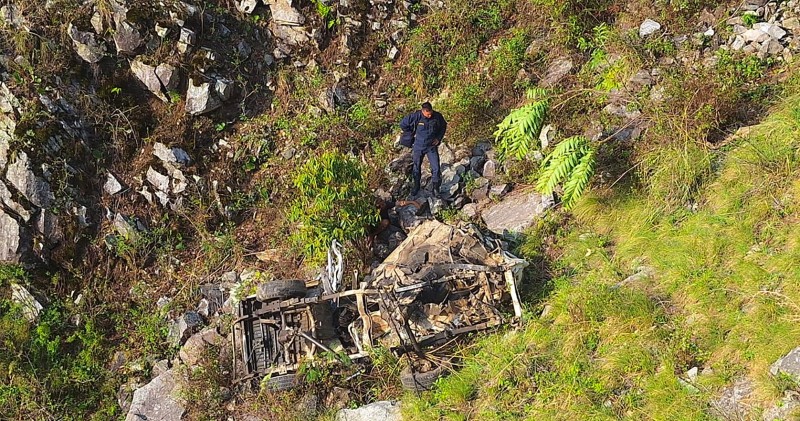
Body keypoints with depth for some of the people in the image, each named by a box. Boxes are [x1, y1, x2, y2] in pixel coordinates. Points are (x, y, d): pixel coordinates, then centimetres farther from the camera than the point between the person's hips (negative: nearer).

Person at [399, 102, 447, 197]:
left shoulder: (437, 116, -14)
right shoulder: (416, 116, -20)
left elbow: (443, 126, 8)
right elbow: (403, 124, -7)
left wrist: (439, 138, -1)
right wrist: (412, 134, -2)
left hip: (432, 146, 0)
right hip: (418, 146, 0)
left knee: (436, 168, -5)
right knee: (416, 167, 15)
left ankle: (436, 188, 10)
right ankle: (416, 186, 36)